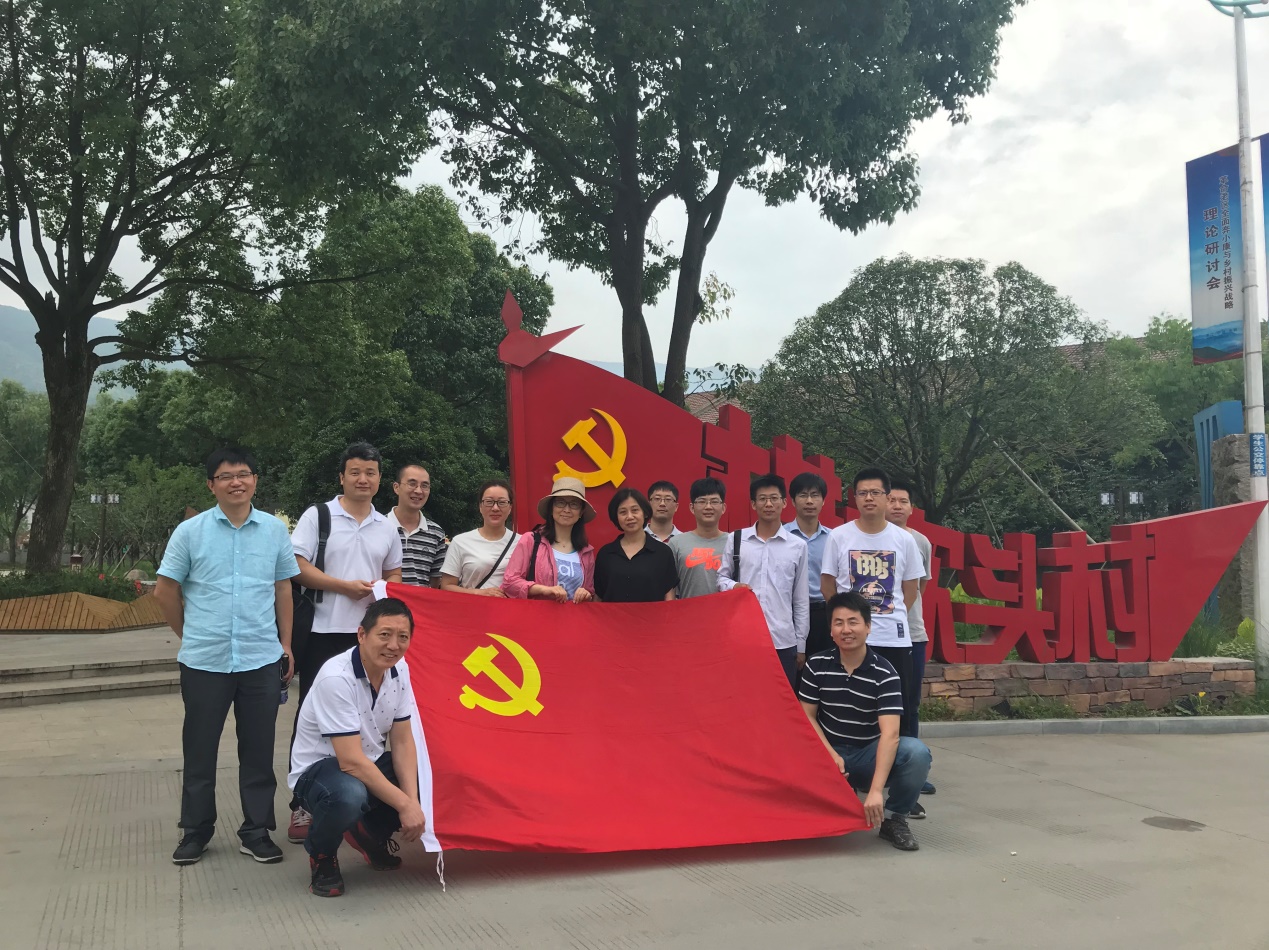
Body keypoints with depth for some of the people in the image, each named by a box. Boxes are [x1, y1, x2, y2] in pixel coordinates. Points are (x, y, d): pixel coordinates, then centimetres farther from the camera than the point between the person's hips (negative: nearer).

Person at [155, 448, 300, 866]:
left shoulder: (275, 529, 4)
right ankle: (195, 831, 23)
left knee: (258, 750, 7)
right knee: (199, 749, 9)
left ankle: (257, 831, 18)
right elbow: (165, 591, 6)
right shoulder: (190, 531, -1)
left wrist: (286, 643, 10)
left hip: (262, 659, 1)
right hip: (204, 661, -1)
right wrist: (190, 634, 10)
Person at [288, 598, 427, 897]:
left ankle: (372, 833, 15)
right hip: (318, 771, -7)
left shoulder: (399, 669, -7)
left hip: (369, 765, 7)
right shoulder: (336, 678, -28)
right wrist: (404, 805, -28)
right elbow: (351, 762, -30)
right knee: (348, 795, -40)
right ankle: (321, 853, -4)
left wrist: (413, 801, -18)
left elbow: (403, 741, -4)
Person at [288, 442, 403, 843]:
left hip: (369, 633, 4)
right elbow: (297, 567, -8)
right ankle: (302, 805, 9)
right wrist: (344, 586, -13)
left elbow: (394, 574, 22)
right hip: (324, 631, -4)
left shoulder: (386, 528, 14)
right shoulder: (317, 516, -1)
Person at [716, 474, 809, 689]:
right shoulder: (737, 540, 3)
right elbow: (721, 578, 12)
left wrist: (801, 645, 7)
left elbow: (801, 601, 7)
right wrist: (733, 586, -12)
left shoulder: (797, 546, 4)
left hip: (783, 641, 0)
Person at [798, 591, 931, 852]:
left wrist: (876, 790, -36)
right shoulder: (816, 665, -4)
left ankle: (893, 817, -4)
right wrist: (831, 755, -15)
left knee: (917, 752, -32)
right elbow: (807, 717, 1)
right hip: (828, 754, 2)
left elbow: (889, 734, -25)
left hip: (870, 755, -2)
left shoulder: (884, 674, -15)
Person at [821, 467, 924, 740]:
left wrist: (891, 616, 7)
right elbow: (827, 584, 6)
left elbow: (910, 589, 11)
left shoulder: (904, 540, 3)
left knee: (899, 712, 5)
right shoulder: (838, 537, -1)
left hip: (895, 638, 1)